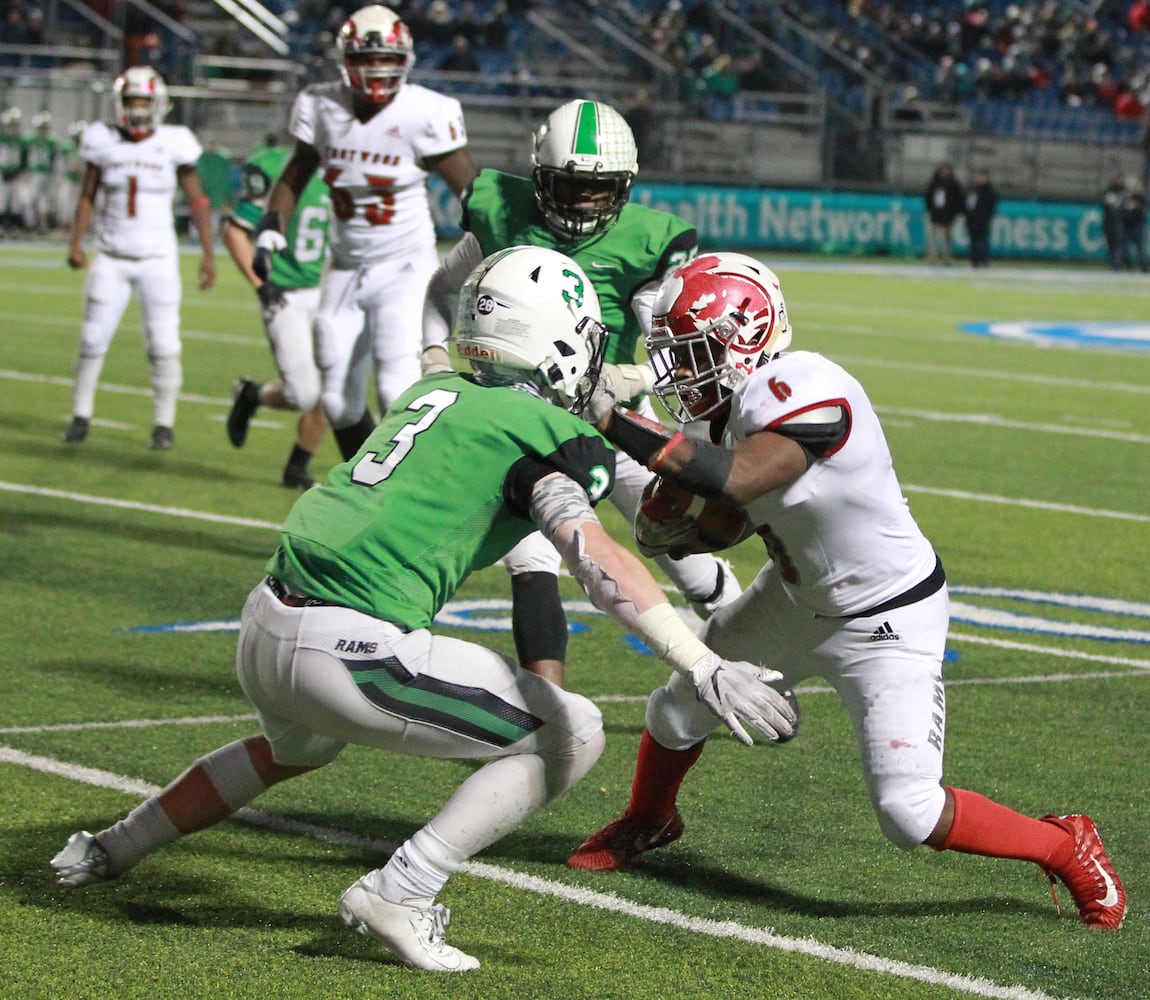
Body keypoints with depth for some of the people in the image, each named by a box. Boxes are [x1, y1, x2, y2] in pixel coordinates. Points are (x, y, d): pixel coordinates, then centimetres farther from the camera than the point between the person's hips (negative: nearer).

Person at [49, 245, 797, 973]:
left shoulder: (436, 390, 17)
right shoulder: (552, 435, -4)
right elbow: (594, 557, -19)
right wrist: (705, 668, -25)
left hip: (267, 623, 9)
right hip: (348, 652, -8)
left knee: (298, 746, 42)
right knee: (573, 735, 1)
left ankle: (112, 851, 53)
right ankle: (401, 892, -5)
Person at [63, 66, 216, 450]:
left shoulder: (173, 145, -5)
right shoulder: (104, 142, -1)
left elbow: (198, 201, 0)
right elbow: (87, 197, 8)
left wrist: (209, 255, -3)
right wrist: (76, 243, -3)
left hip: (157, 259, -1)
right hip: (111, 257, 1)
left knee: (163, 344, -4)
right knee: (93, 339, 1)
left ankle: (164, 424, 8)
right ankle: (81, 416, 14)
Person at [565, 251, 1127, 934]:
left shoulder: (806, 392, -31)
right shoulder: (738, 401, -5)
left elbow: (735, 479, -44)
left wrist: (613, 422, -42)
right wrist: (672, 528, -10)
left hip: (890, 621, -9)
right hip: (798, 596, 9)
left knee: (909, 811, -15)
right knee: (678, 711, 16)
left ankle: (1068, 850, 7)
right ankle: (647, 824, 49)